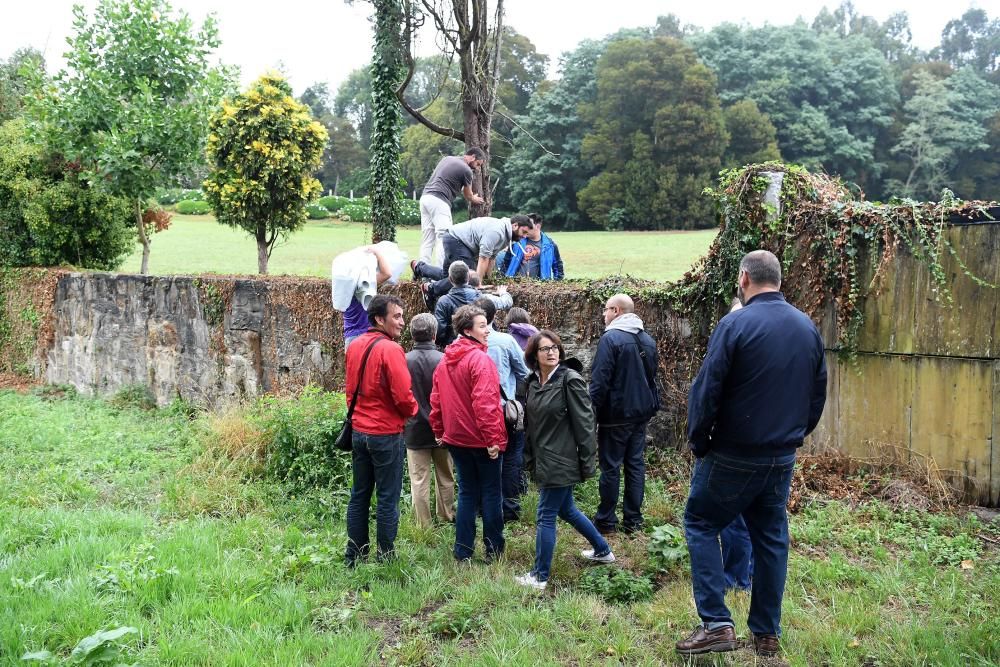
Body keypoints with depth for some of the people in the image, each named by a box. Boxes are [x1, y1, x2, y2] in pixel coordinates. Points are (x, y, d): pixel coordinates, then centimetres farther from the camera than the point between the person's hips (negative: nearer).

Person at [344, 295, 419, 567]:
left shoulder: (355, 346, 5)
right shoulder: (390, 349, -18)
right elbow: (403, 395, -19)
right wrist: (412, 410, 1)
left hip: (359, 430, 7)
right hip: (386, 434, -7)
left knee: (359, 496, 14)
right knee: (388, 499, 3)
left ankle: (354, 555, 22)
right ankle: (385, 557, 10)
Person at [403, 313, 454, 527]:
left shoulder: (404, 360, -12)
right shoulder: (443, 360, -13)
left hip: (415, 429, -1)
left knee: (419, 480, 6)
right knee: (445, 477, 17)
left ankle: (423, 525, 10)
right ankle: (446, 517, 28)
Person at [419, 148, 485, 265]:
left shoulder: (447, 158, 21)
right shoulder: (466, 170, -2)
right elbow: (468, 195, 13)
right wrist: (474, 200, 35)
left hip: (425, 197, 9)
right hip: (439, 201, -9)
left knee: (427, 240, 7)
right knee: (444, 238, -12)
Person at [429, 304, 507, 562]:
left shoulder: (445, 361, 6)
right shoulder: (480, 359, -17)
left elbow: (436, 400, 9)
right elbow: (485, 403, -23)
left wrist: (439, 431, 18)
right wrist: (493, 438, -20)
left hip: (456, 437, 7)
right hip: (481, 439, -6)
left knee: (467, 492, 14)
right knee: (490, 493, 6)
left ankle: (463, 551, 15)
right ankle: (494, 550, 13)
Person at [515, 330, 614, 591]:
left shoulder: (570, 380, -14)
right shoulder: (533, 382, 6)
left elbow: (584, 423, -15)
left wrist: (587, 462, -15)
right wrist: (530, 458, 13)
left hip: (561, 462, -8)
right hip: (544, 460, 8)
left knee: (546, 516, -2)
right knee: (566, 510, 20)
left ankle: (540, 576, 10)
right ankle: (603, 550, 39)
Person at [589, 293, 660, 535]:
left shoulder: (611, 338, -15)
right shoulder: (647, 340, 10)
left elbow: (600, 380, -18)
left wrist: (591, 412, -11)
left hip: (616, 415, -7)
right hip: (640, 414, 7)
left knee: (610, 466, 1)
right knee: (636, 464, 11)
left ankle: (606, 520, 9)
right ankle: (633, 519, 16)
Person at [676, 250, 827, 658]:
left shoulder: (735, 325, -15)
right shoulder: (808, 328, 5)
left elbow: (706, 391, -16)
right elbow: (818, 394, 12)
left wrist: (698, 442, -3)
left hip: (734, 455, -6)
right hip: (783, 457, 6)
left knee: (701, 523, 8)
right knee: (771, 536, 15)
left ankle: (716, 624, 1)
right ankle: (767, 633, 21)